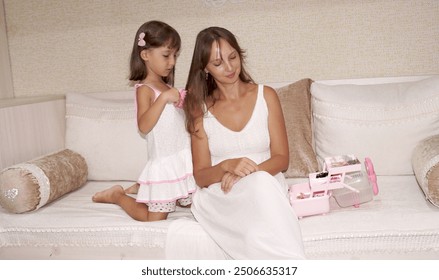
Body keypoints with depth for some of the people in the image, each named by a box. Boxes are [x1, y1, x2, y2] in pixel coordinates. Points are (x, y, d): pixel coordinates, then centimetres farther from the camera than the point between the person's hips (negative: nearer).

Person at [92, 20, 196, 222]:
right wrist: (164, 98, -31)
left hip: (183, 158, 8)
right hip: (164, 162, -8)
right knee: (154, 219, -4)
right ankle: (117, 196, 20)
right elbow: (144, 126, -27)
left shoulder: (167, 87, 13)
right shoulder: (145, 89, -12)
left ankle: (142, 187, 29)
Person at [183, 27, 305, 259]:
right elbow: (200, 176, 2)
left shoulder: (265, 96, 6)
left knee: (260, 181, -38)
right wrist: (227, 166, -20)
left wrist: (251, 171, -17)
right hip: (218, 194, 0)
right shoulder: (201, 109, 5)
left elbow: (281, 158, 4)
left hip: (266, 184, 1)